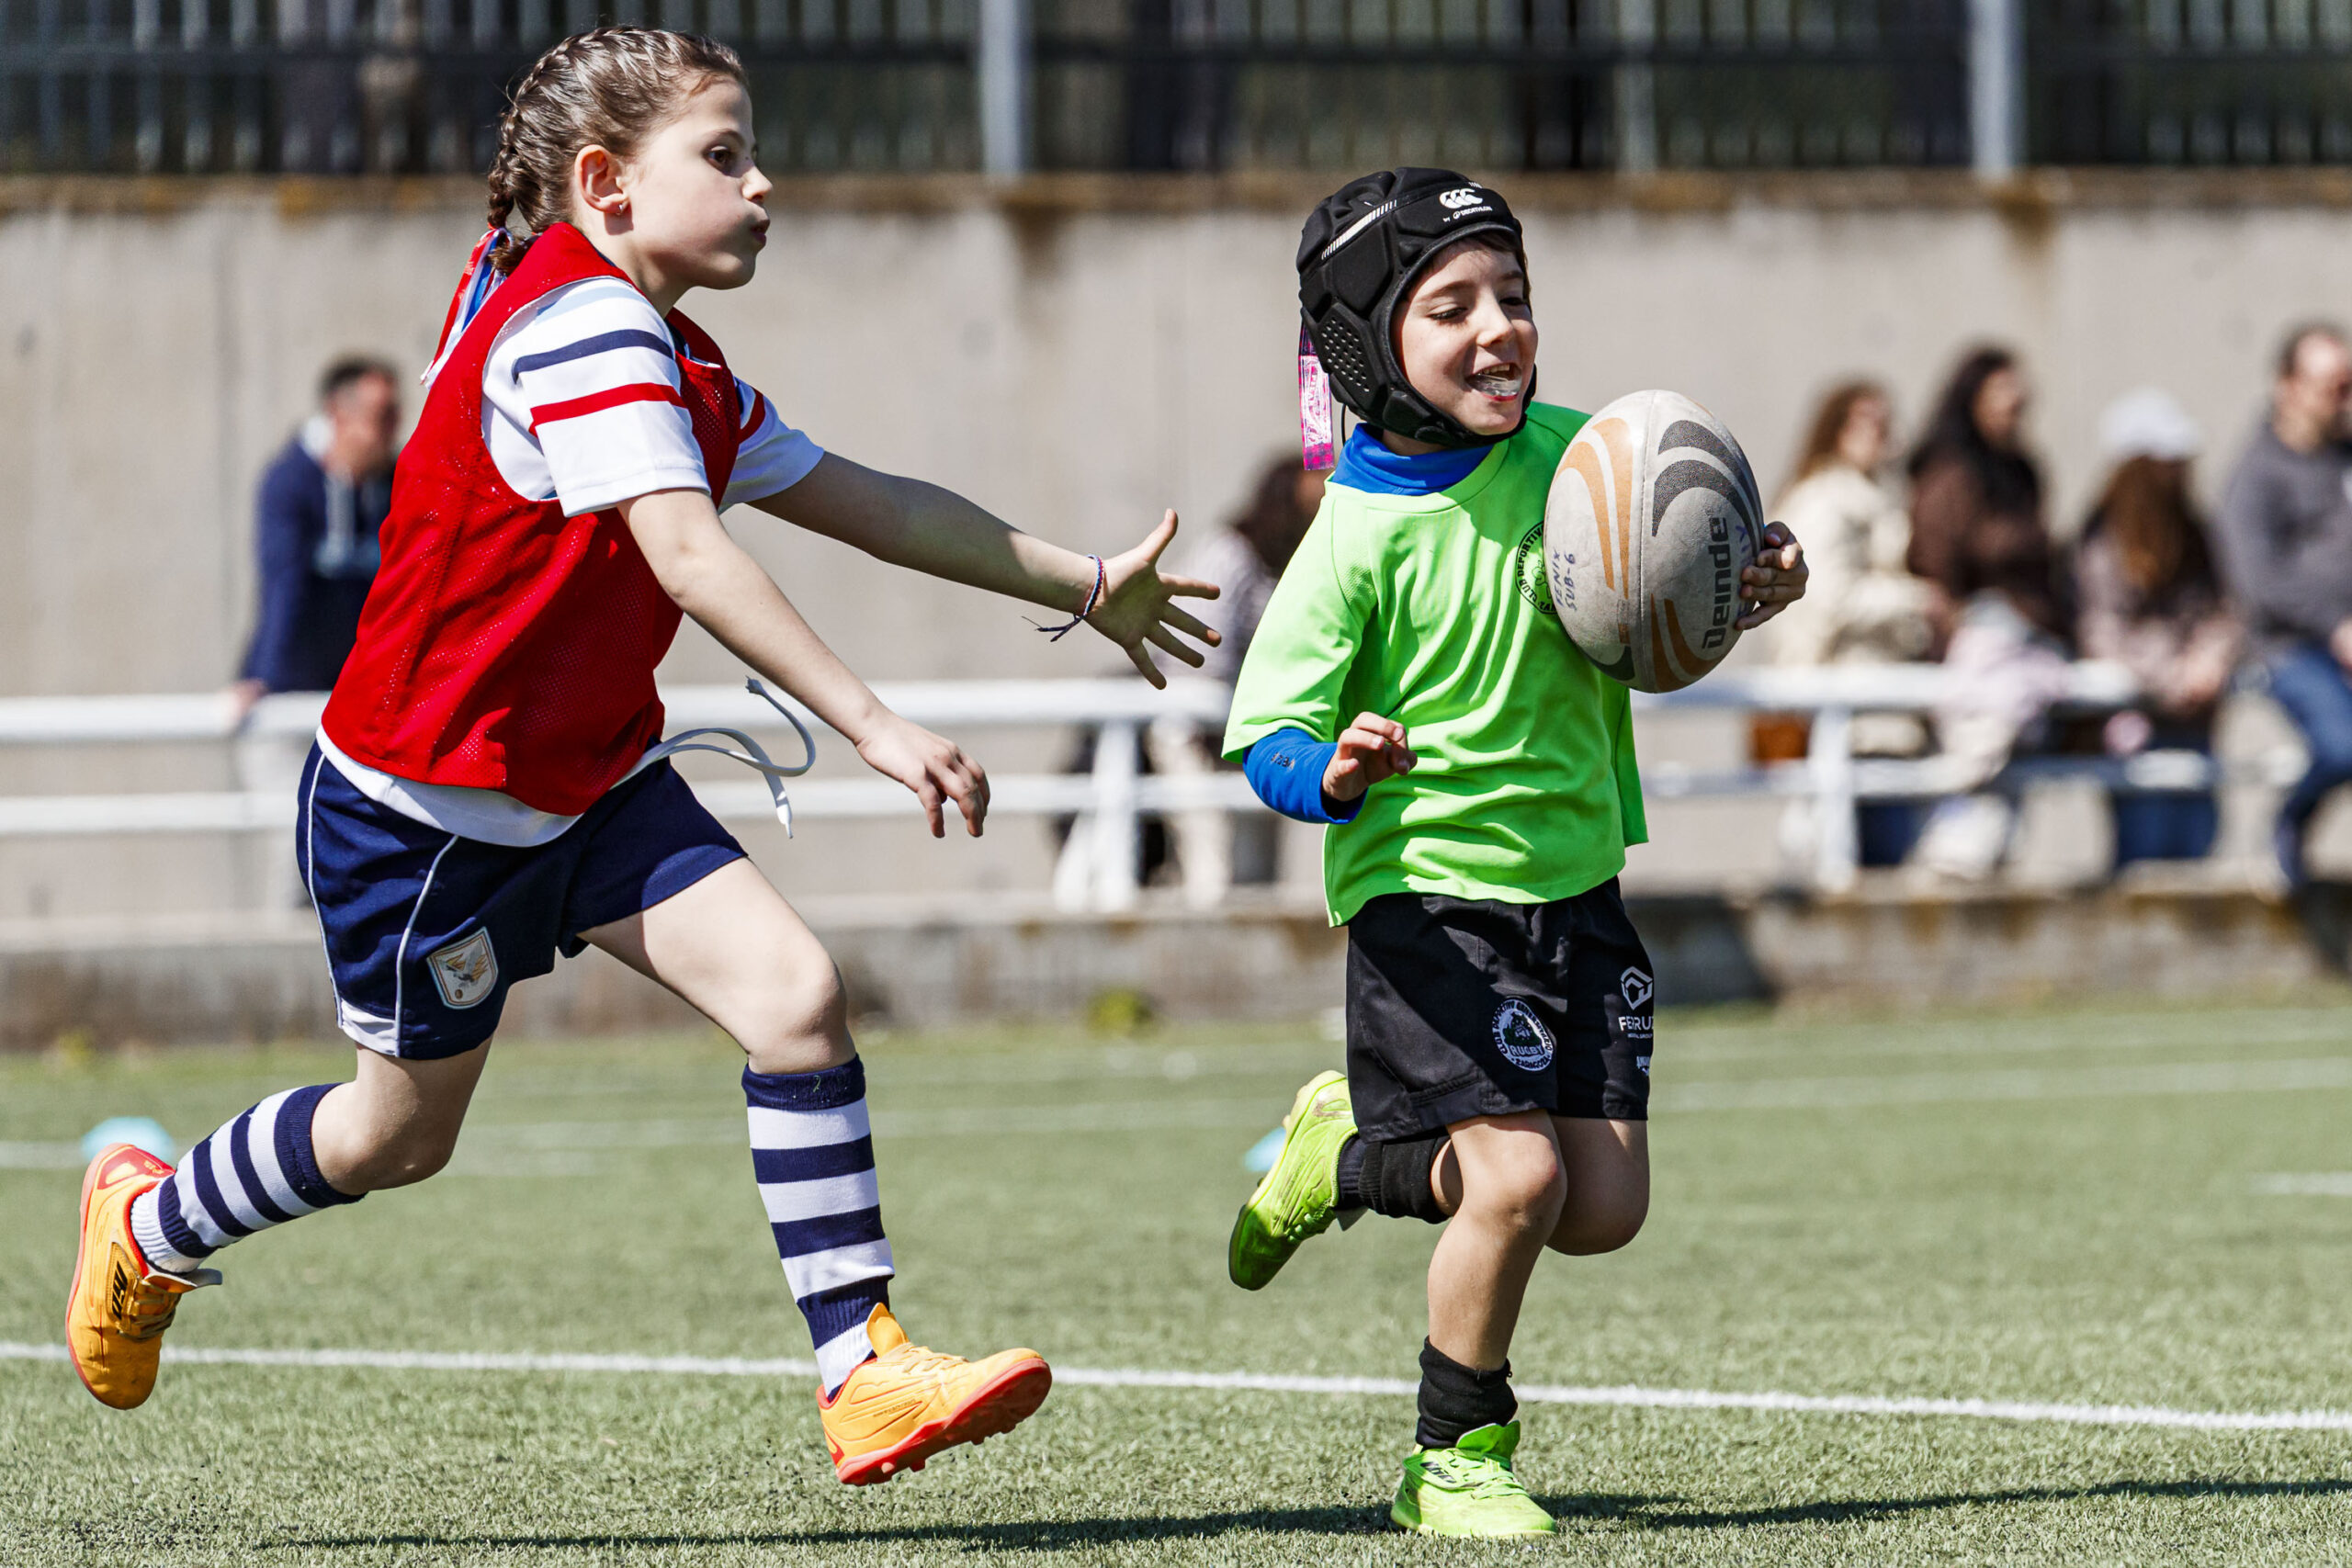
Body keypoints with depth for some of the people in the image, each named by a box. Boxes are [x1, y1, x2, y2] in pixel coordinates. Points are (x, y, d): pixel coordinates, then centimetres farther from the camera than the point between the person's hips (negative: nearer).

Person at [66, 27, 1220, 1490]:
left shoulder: (690, 374, 8)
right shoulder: (580, 320, -24)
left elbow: (860, 500, 16)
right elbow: (688, 554, -33)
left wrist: (1083, 584, 16)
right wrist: (875, 727, -38)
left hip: (594, 787, 8)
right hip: (423, 803, -8)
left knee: (797, 991, -12)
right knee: (400, 1132, 9)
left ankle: (862, 1371, -13)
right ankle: (148, 1226, 38)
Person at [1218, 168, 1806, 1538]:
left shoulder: (1569, 453, -1)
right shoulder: (1363, 538, -16)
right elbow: (1266, 736, -14)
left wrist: (1758, 580, -5)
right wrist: (1336, 775, -35)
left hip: (1576, 879, 6)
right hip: (1428, 893, -6)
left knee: (1605, 1209, 2)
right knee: (1520, 1177, -19)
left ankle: (1352, 1150, 29)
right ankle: (1455, 1462, 3)